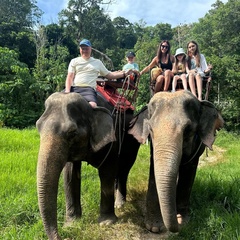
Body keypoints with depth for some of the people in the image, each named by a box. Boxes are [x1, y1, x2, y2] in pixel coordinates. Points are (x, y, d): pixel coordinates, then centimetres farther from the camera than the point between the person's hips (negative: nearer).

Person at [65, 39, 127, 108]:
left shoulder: (98, 62, 24)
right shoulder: (74, 61, 21)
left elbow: (109, 75, 28)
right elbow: (70, 77, 9)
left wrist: (124, 74, 20)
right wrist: (67, 91, -8)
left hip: (88, 89, -1)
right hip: (73, 88, 1)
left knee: (92, 105, -36)